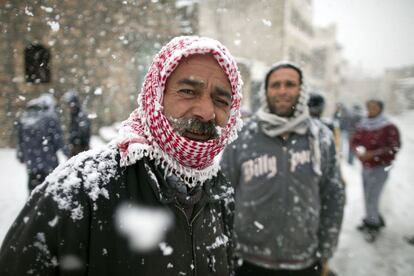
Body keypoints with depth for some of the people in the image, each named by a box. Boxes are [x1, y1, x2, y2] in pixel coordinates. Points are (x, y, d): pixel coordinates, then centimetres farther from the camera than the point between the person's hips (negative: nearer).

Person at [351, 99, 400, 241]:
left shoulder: (389, 127, -15)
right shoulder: (362, 125, 2)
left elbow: (394, 148, -16)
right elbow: (354, 141, 8)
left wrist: (373, 154, -23)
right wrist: (358, 151, -14)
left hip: (380, 168, -6)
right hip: (365, 167, 6)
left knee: (372, 197, -4)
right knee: (368, 196, 15)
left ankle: (372, 223, 15)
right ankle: (373, 221, 32)